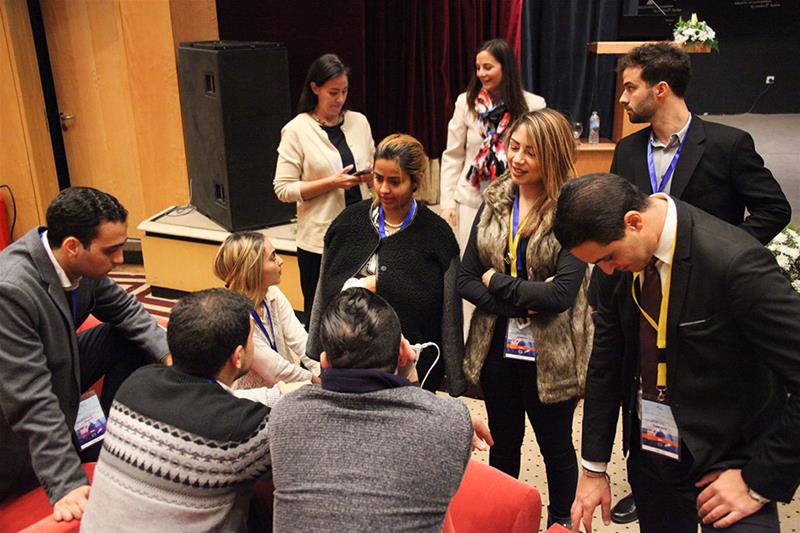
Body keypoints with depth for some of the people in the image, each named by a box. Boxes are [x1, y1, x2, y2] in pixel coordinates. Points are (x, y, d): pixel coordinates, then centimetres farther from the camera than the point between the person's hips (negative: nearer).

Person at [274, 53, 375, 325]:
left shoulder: (359, 121, 6)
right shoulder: (297, 130, -6)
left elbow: (374, 167, 17)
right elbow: (283, 189, -9)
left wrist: (371, 175, -7)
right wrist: (331, 183, -18)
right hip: (320, 240, -3)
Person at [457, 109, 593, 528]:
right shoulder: (494, 201, 0)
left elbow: (562, 293, -25)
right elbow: (465, 280, -4)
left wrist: (495, 281, -14)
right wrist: (523, 302, -19)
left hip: (550, 356, -4)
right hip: (497, 349, 5)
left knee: (556, 447, 17)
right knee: (503, 445, 22)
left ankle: (560, 521, 41)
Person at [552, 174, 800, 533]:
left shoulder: (735, 262, -26)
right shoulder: (618, 266, -6)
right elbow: (605, 365, 2)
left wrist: (761, 483, -16)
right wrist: (593, 468, 4)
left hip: (728, 460, -5)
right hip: (648, 450, 5)